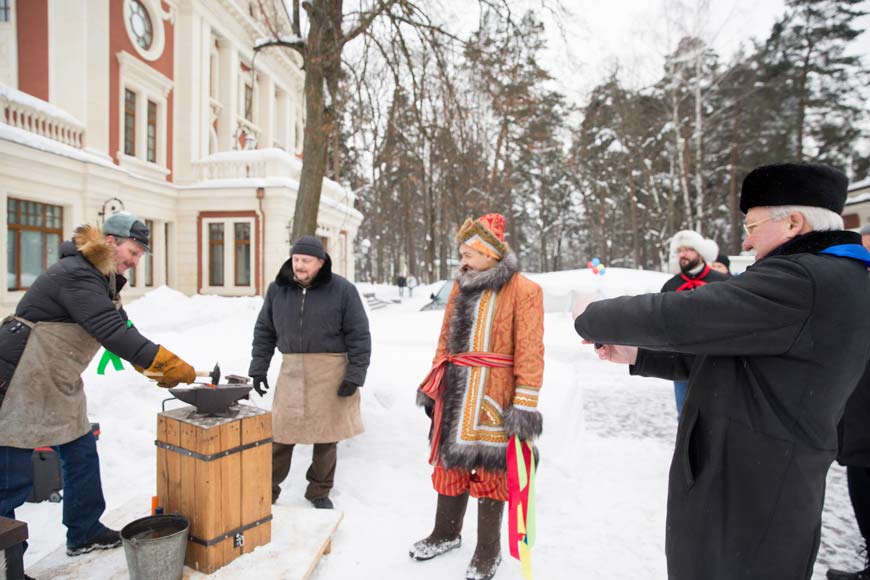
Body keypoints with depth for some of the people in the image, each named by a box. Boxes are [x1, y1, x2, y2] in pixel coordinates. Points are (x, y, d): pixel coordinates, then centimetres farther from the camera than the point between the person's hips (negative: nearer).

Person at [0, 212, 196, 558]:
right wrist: (168, 363, -32)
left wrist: (154, 369, -1)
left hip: (59, 386, 10)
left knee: (81, 455, 15)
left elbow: (122, 329, 9)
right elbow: (112, 333, -32)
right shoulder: (76, 275, -23)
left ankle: (84, 533, 29)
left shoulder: (103, 279, 9)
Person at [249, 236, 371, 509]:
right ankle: (268, 490, 25)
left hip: (330, 373, -2)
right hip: (292, 371, 2)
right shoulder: (278, 289, 4)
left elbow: (359, 336, -6)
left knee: (326, 436, 9)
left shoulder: (343, 290, -7)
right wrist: (258, 368, 6)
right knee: (281, 435, 6)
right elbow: (264, 330, 12)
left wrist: (354, 376, -11)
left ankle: (319, 492, 29)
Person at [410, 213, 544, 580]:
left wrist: (524, 403, -16)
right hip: (454, 392, 6)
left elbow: (529, 351, -13)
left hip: (493, 397, -6)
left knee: (489, 470, 6)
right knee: (450, 459, 16)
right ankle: (446, 533, 39)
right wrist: (432, 384, 15)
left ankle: (488, 550, 28)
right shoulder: (461, 287, 12)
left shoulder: (523, 291, -9)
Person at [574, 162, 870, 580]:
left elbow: (672, 316, -28)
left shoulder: (801, 280, -23)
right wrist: (638, 355, 7)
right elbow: (720, 356, 12)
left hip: (743, 501, -9)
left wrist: (591, 319, -12)